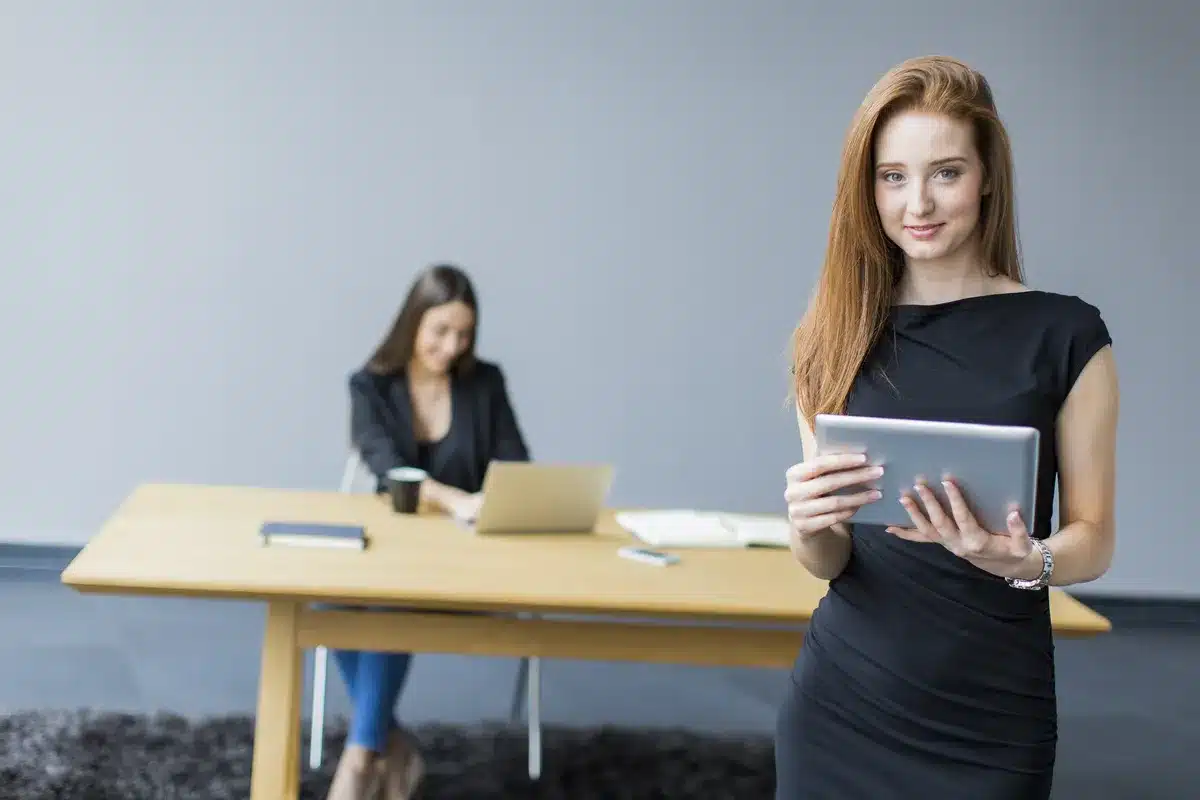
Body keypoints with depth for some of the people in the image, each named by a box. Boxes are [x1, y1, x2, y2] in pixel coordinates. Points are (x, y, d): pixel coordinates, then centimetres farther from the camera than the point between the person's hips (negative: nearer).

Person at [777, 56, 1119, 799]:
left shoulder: (1066, 334, -6)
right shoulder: (836, 338, 0)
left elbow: (1093, 539, -2)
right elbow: (831, 561, 1)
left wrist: (1021, 560, -22)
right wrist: (809, 527, -20)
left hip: (991, 719, -2)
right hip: (843, 701, 2)